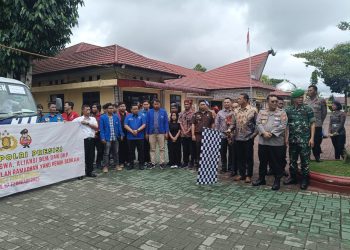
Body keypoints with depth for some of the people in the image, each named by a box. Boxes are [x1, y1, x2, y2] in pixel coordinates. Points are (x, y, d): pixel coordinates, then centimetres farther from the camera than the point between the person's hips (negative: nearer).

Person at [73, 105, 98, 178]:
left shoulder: (93, 119, 11)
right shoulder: (79, 119, 2)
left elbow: (96, 127, 0)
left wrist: (87, 123, -6)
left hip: (92, 139, 4)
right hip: (84, 139, -3)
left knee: (91, 156, 7)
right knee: (84, 156, -2)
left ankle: (90, 171, 19)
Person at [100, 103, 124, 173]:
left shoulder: (116, 117, 5)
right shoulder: (102, 117, -4)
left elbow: (119, 126, 10)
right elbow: (101, 128, -6)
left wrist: (121, 135, 5)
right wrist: (103, 138, -12)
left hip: (115, 138, 3)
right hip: (107, 138, -3)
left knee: (116, 152, 13)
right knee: (106, 153, 2)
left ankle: (117, 165, 24)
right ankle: (105, 166, 10)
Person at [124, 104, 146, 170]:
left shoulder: (141, 116, 4)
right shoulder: (128, 116, 7)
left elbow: (144, 125, -4)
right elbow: (125, 125, -2)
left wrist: (137, 130, -16)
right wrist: (132, 131, -16)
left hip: (140, 137, -1)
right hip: (130, 137, 1)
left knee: (141, 151, 3)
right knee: (131, 151, 8)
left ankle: (141, 164, 12)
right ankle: (131, 164, 19)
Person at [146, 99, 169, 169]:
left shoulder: (163, 112, 0)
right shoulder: (149, 112, 4)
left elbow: (166, 122, 0)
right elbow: (147, 123, 6)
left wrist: (166, 132, -5)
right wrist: (147, 133, 4)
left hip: (161, 133, -1)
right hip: (152, 133, 1)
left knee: (162, 148, 4)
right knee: (152, 149, 8)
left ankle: (162, 163, 12)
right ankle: (152, 163, 15)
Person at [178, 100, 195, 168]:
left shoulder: (193, 113, -4)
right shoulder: (181, 114, 10)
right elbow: (180, 123, 5)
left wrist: (188, 131, -14)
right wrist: (183, 131, -7)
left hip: (190, 134, -4)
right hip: (183, 134, 4)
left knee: (191, 149, 2)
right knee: (185, 149, 11)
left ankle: (191, 162, 10)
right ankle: (185, 162, 21)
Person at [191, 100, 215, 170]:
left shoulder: (210, 114, 8)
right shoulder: (196, 114, 7)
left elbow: (212, 124, 9)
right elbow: (193, 124, 4)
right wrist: (193, 134, -4)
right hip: (198, 135, 0)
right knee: (198, 151, 4)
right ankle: (197, 165, 14)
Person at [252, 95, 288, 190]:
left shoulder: (282, 113, 1)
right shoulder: (261, 112, 10)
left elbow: (283, 126, -10)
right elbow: (258, 124, 0)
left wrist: (272, 133, -16)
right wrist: (264, 133, -15)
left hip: (277, 142, -3)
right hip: (263, 142, 3)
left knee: (276, 163, 4)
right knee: (262, 161, 14)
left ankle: (277, 181, 18)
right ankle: (261, 179, 28)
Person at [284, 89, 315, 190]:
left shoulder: (308, 109, -2)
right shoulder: (288, 110, 5)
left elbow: (312, 124, -2)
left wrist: (312, 138, -9)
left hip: (305, 140, -3)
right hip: (292, 139, 3)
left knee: (305, 160, 4)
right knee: (292, 160, 13)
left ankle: (305, 180, 17)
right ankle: (293, 177, 28)